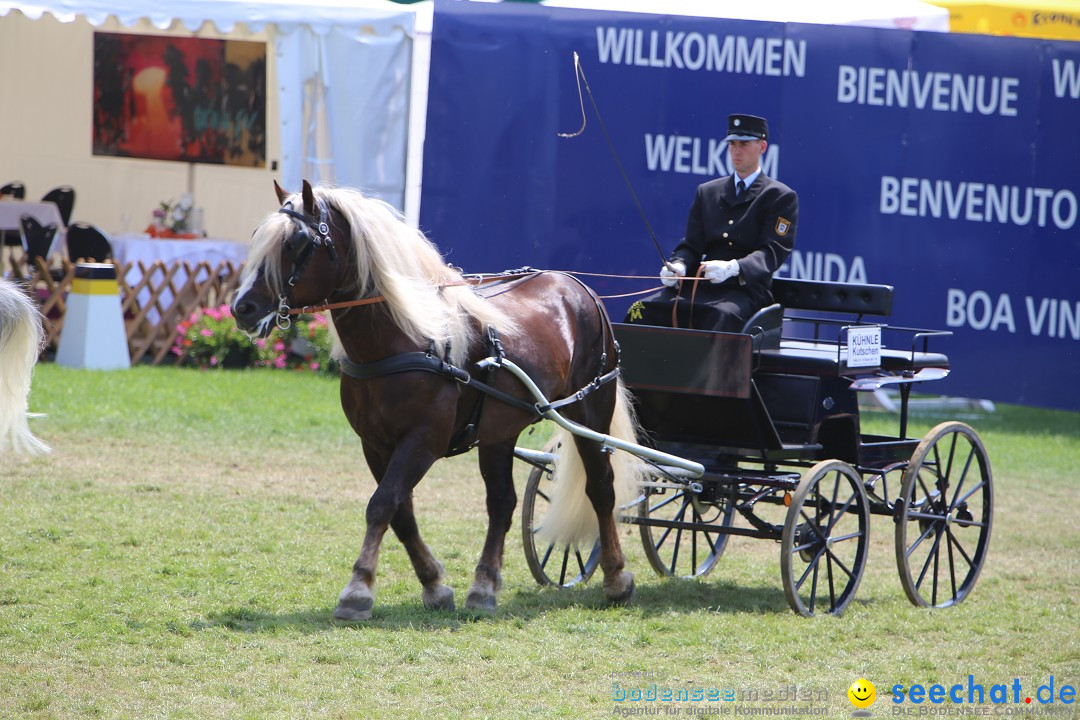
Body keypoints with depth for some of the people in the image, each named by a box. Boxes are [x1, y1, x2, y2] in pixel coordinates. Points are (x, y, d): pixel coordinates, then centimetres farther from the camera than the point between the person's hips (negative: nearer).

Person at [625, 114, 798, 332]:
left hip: (745, 290, -5)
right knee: (641, 310, -19)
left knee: (724, 315, -39)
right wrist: (678, 266, -7)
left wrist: (733, 268, -27)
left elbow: (773, 251, -7)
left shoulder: (781, 197, 4)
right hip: (700, 287, 5)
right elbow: (691, 245, 18)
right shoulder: (707, 192, 21)